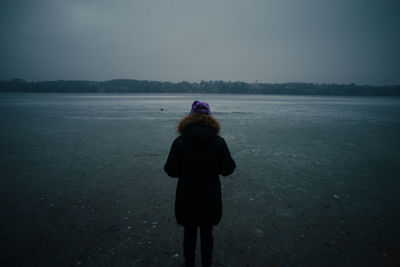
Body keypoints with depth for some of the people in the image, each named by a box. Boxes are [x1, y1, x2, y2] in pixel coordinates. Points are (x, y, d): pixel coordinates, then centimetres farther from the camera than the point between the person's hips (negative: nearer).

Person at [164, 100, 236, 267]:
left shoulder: (179, 142, -11)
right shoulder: (218, 142, -11)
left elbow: (171, 171, -11)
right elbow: (227, 169, -10)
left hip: (186, 197, 0)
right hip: (210, 197, 0)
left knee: (189, 232, 19)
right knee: (207, 232, 20)